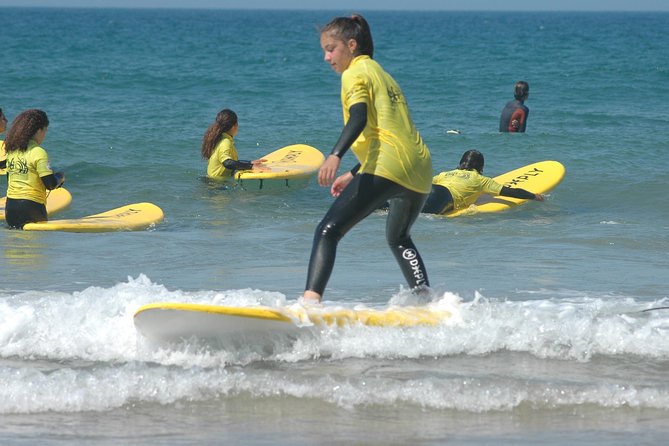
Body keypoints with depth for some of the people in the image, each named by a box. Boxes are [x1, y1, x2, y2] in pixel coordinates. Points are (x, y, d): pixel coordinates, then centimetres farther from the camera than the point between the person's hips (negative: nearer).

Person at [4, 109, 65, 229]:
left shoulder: (11, 150, 10)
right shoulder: (38, 152, -12)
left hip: (10, 206, 7)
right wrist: (60, 177, 7)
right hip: (31, 205, -7)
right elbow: (51, 184, -14)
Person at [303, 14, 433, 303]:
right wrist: (352, 175, 35)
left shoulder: (355, 73, 3)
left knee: (328, 231, -13)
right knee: (398, 238, 33)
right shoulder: (381, 74, 29)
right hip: (420, 170, 9)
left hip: (387, 169, -9)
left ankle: (311, 299, -32)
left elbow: (359, 118, -16)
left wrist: (335, 156, -30)